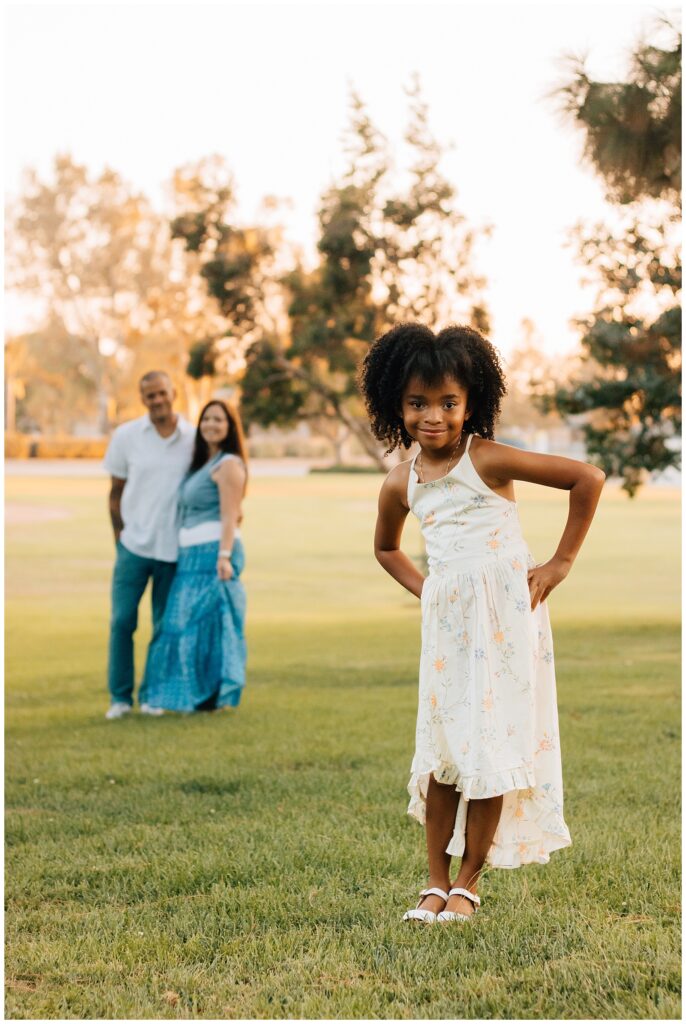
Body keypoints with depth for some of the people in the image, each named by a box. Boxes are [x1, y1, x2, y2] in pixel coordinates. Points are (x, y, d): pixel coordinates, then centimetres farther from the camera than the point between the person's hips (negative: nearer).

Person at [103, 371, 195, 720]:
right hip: (134, 545, 0)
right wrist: (119, 535, 1)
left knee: (165, 626, 7)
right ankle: (120, 697, 8)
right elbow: (116, 492, 6)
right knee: (122, 621, -3)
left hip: (174, 548, 0)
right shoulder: (126, 436, 0)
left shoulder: (194, 439, -1)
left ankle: (151, 695, 18)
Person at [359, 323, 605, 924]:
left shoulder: (487, 460, -11)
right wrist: (423, 588, 10)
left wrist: (562, 562, -9)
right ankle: (436, 883, 12)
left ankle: (467, 883, 7)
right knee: (440, 749, 4)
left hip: (507, 615, -5)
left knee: (490, 748, -3)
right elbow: (386, 548, 26)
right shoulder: (401, 484, 5)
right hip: (447, 624, 5)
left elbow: (588, 479, -13)